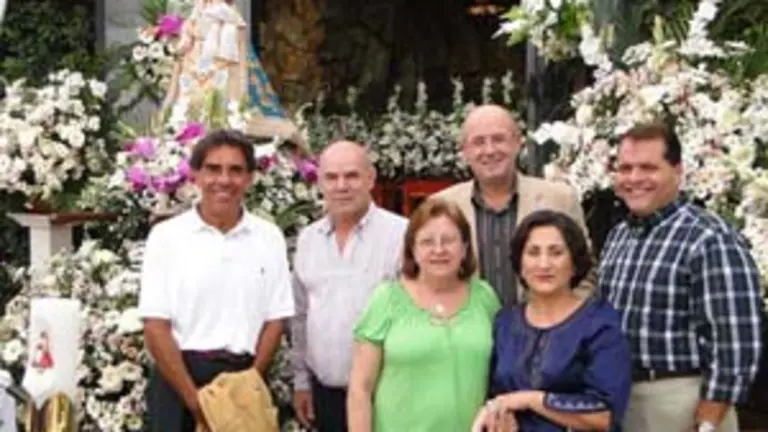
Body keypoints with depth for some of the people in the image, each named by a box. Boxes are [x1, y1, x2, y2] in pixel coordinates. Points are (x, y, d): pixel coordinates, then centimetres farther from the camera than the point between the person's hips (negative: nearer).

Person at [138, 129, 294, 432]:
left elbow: (275, 321, 6)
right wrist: (194, 398, -12)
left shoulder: (269, 237, 6)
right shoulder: (166, 235, -2)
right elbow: (155, 326, -6)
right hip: (179, 377, -2)